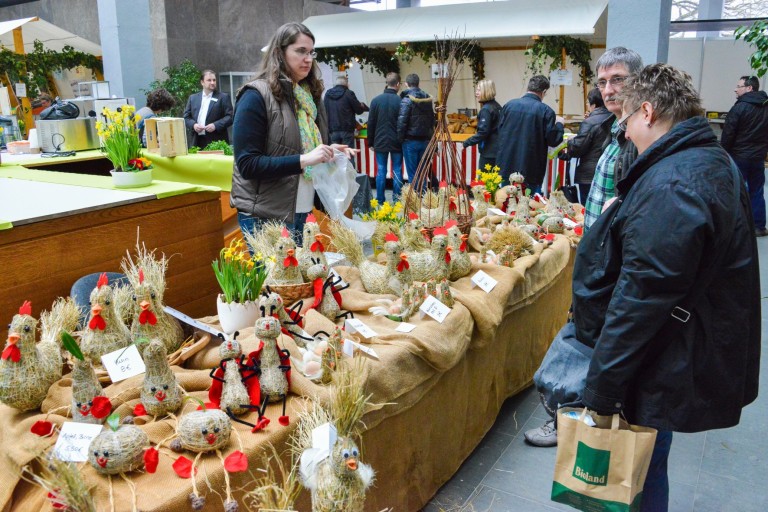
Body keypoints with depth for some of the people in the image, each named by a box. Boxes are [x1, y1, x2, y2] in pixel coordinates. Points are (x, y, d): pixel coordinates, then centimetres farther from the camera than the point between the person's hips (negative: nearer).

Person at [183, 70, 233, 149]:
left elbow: (230, 117, -2)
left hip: (216, 142, -3)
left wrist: (215, 125, -15)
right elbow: (186, 117, 14)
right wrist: (193, 125, -6)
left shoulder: (223, 97, 5)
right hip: (196, 142, 3)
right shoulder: (193, 98, 16)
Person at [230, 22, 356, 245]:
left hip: (301, 210, 7)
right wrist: (303, 160, -26)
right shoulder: (257, 96, -12)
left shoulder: (309, 95, 11)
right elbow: (247, 164, -17)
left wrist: (331, 151, -2)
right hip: (265, 215, -7)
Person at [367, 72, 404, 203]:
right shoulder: (400, 101, -8)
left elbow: (371, 124, 1)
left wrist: (371, 142, 9)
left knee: (381, 171, 7)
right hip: (396, 142, -2)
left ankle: (380, 201, 10)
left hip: (380, 142, 2)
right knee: (397, 171, 6)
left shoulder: (376, 100, -2)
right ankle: (397, 200, 8)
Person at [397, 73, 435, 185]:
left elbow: (402, 122, -16)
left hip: (411, 142, -6)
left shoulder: (407, 100, -11)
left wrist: (400, 139, -6)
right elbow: (432, 121, 12)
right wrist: (429, 136, 17)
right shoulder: (428, 99, 8)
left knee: (412, 173, 0)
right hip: (425, 141, 6)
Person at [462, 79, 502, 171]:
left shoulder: (486, 109, -15)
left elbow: (483, 132, -20)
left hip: (489, 152, -9)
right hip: (497, 150, 9)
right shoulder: (497, 106, 12)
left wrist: (466, 143, -15)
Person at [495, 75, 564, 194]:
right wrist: (559, 124, 9)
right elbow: (553, 140, -8)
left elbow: (500, 131, 11)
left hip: (507, 166, 4)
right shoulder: (546, 111, -11)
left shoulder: (509, 104, 1)